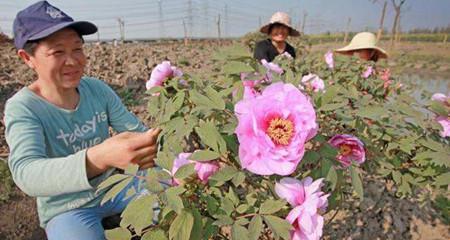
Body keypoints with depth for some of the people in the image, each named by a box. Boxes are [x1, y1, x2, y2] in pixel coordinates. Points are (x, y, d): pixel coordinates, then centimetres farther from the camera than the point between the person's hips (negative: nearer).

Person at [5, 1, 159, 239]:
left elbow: (136, 130, -8)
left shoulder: (97, 89, -8)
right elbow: (26, 174, -36)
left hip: (114, 187, 4)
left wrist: (148, 142, -33)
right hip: (67, 209, -3)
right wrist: (100, 157, -54)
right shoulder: (22, 108, -20)